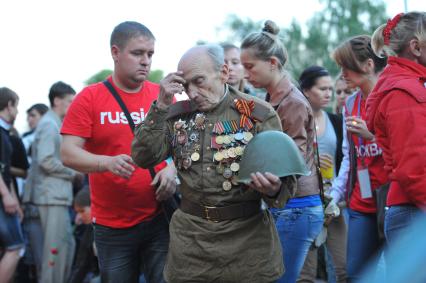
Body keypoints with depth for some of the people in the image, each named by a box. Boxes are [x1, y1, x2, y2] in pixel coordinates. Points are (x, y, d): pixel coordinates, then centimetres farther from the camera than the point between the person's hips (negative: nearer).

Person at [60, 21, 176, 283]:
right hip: (111, 225, -1)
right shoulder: (89, 98, -4)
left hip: (160, 219, 1)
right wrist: (108, 162, -27)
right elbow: (68, 154, -9)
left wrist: (172, 168, -12)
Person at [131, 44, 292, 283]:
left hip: (247, 235, -2)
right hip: (190, 236, 2)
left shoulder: (258, 114, -5)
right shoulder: (179, 114, 4)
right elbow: (144, 157, -4)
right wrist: (161, 105, -10)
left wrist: (273, 190, -29)